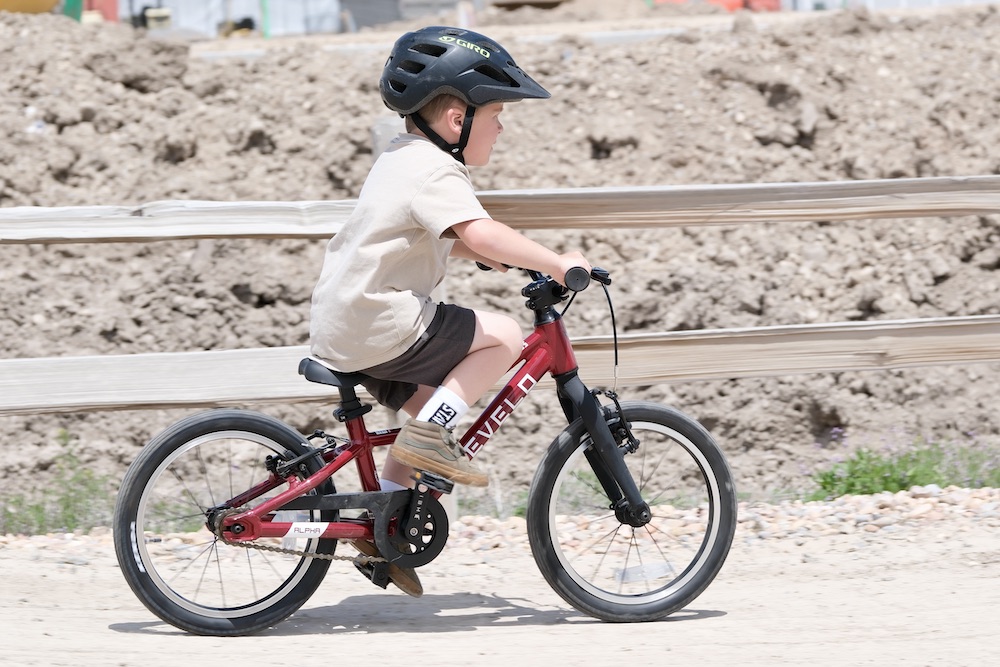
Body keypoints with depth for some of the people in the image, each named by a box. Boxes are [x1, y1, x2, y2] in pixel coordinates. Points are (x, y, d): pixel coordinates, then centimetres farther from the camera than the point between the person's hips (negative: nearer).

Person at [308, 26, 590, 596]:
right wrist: (555, 263, -29)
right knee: (503, 335, -11)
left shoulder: (402, 160, 19)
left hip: (341, 328, 10)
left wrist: (485, 254, 28)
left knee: (429, 403, 23)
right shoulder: (435, 171, -15)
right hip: (381, 327, -10)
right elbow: (478, 232, -31)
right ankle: (428, 435, -10)